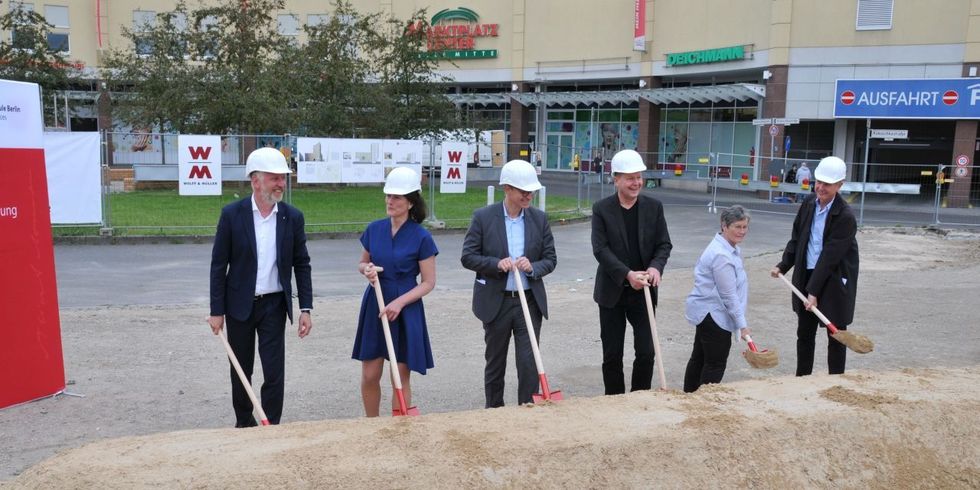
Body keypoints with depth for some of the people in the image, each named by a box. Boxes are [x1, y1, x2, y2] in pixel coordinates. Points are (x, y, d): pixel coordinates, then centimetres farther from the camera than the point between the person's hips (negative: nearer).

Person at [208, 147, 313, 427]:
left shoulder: (293, 217, -3)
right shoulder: (232, 214, -7)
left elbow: (302, 265, 2)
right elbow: (219, 265, -4)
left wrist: (305, 309, -3)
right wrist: (217, 311, -6)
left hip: (274, 305, 0)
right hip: (239, 306, 0)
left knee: (274, 373, -3)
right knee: (241, 371, 14)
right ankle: (244, 425, 33)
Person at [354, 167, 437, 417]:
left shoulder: (421, 237, -11)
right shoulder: (374, 229, 1)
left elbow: (428, 282, -7)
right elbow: (362, 263, 15)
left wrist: (399, 302, -19)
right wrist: (366, 269, -9)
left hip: (405, 310, -3)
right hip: (374, 307, 4)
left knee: (401, 378, 5)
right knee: (369, 376, 8)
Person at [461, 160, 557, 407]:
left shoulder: (539, 218, 2)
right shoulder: (483, 217, -6)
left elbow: (550, 259, 5)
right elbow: (467, 257, -5)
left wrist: (533, 267, -17)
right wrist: (497, 264, -21)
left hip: (530, 301, 1)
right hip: (496, 301, -1)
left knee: (529, 363, -2)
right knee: (495, 363, 13)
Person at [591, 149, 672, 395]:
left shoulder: (654, 207, 2)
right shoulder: (602, 209, -5)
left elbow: (664, 244, 3)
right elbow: (600, 249, -11)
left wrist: (656, 267, -18)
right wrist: (628, 274, -23)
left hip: (644, 291, 2)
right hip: (612, 292, -1)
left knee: (646, 352, 2)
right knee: (612, 354, 8)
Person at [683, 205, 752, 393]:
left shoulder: (730, 249, 10)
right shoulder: (721, 255, -23)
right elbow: (729, 294, -22)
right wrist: (742, 324, -18)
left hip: (706, 312, 11)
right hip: (714, 314, -11)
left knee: (699, 357, 17)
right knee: (716, 363, -2)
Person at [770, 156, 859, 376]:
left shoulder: (845, 217, -19)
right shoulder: (809, 202, 1)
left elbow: (830, 257, -21)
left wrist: (814, 291, -21)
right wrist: (783, 266, 7)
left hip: (834, 281, -6)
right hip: (806, 275, 6)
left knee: (835, 336, 6)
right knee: (804, 333, 15)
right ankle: (801, 379, 28)